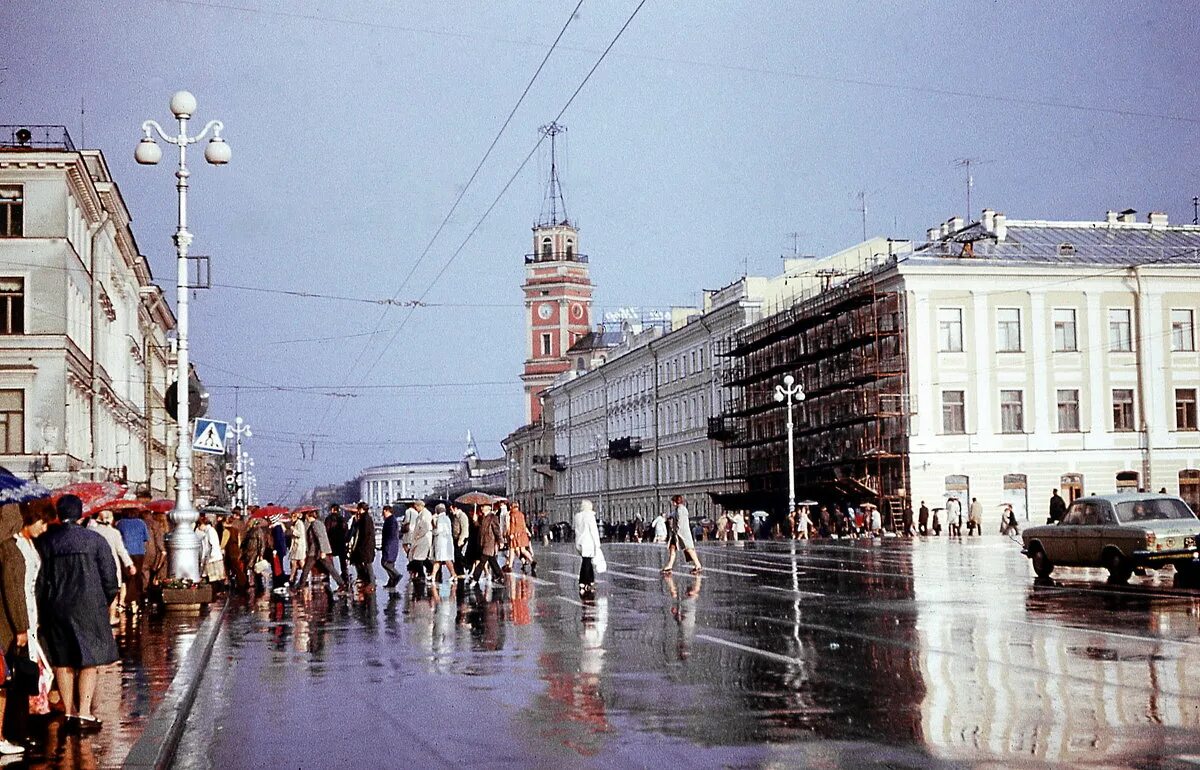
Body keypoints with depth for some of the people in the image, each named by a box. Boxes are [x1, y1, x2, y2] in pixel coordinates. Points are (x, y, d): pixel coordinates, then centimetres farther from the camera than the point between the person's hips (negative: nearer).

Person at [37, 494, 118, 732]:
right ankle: (84, 713, -3)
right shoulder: (95, 541, -7)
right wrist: (105, 603, 10)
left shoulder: (45, 542, 0)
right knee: (89, 661, 3)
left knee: (63, 661, 12)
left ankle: (69, 711, 19)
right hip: (88, 607, -3)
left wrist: (43, 610, 11)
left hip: (55, 609, 3)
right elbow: (110, 578, -6)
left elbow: (40, 580, 2)